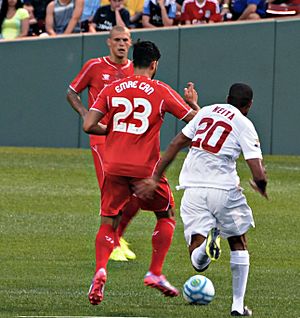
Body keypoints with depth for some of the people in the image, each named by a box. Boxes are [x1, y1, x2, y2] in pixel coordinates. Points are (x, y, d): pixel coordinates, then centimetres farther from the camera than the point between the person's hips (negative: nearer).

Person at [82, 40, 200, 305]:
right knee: (167, 216, 19)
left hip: (114, 167, 2)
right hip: (145, 168, -2)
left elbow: (89, 126, -1)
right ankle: (155, 273, 9)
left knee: (109, 222, 10)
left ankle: (100, 269, -16)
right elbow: (194, 120, 3)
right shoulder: (161, 91, -1)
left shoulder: (111, 89, 5)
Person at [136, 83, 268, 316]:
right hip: (224, 188, -2)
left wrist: (155, 179, 19)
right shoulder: (245, 124, 2)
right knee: (238, 243, 23)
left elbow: (176, 144, 14)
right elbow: (258, 172, -6)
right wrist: (261, 186, 17)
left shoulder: (207, 111, 15)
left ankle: (205, 243, -33)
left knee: (198, 262, 1)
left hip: (193, 188, 3)